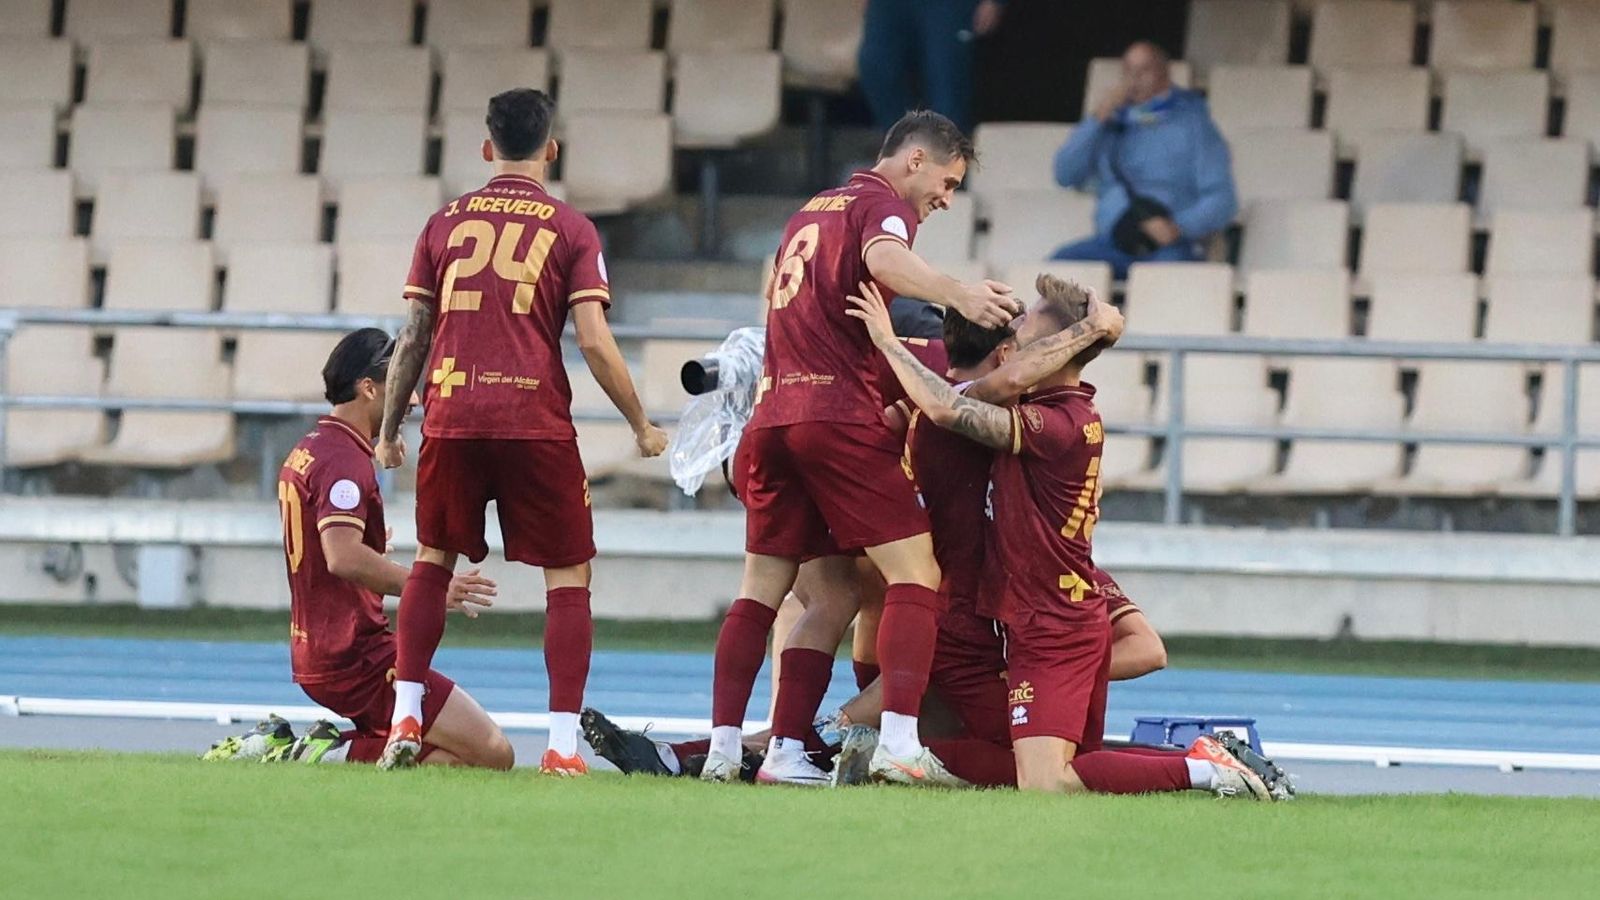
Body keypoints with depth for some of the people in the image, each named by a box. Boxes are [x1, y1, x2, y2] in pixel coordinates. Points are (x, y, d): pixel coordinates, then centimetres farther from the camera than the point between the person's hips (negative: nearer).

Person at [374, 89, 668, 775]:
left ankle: (405, 719, 8)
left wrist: (389, 429, 19)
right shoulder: (570, 230, 3)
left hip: (452, 417, 2)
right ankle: (563, 740, -3)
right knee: (569, 576, 7)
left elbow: (413, 339, 9)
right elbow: (594, 342, -4)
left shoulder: (445, 224, 10)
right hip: (536, 424, -2)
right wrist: (642, 428, 7)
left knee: (433, 561, 19)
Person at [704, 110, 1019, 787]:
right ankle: (898, 740, -21)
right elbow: (882, 257, -23)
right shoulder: (884, 205, 0)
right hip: (840, 415, -8)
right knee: (915, 572, -8)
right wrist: (956, 294, -41)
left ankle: (723, 747, 7)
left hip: (771, 415, 8)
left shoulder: (812, 210, 25)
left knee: (762, 587, 12)